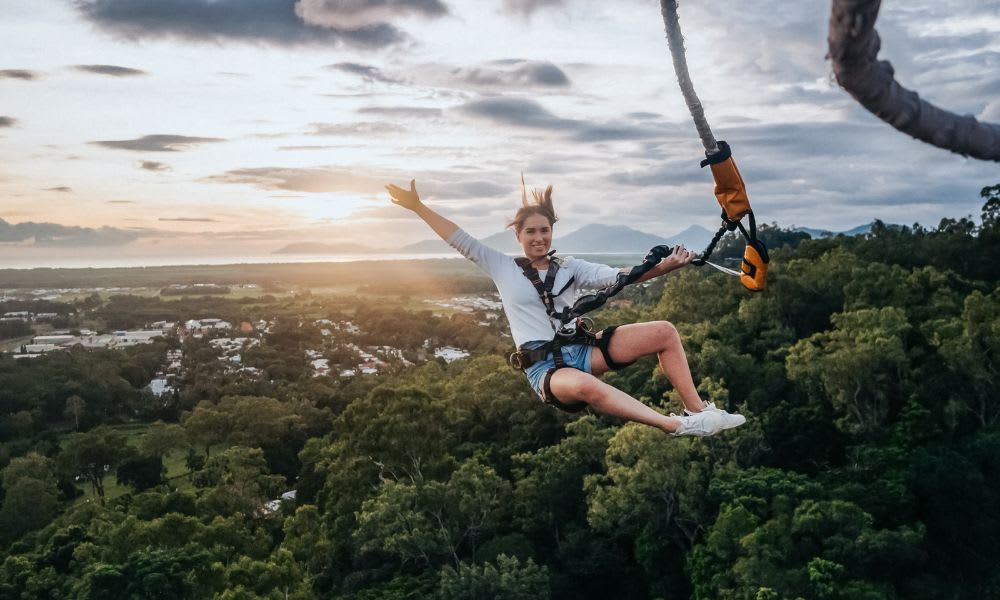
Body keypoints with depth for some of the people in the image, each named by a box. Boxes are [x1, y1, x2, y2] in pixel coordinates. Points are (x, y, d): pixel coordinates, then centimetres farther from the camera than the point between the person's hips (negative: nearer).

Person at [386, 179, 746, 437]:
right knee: (583, 386, -42)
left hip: (584, 350, 5)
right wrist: (417, 207, 0)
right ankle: (678, 426, -39)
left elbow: (617, 277, 2)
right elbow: (462, 241, 4)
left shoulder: (569, 267, 13)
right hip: (545, 368, -5)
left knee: (664, 332, -9)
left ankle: (698, 410, -5)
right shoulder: (502, 268, 7)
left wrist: (665, 266, -12)